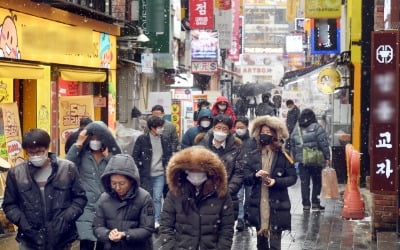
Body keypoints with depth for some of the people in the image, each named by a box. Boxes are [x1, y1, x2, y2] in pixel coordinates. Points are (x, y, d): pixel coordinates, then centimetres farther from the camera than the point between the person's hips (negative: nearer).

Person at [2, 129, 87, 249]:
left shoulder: (67, 168, -1)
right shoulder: (16, 173, 2)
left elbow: (80, 197, 3)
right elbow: (9, 204, 9)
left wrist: (66, 219, -11)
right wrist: (22, 222, -9)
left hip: (61, 240, -1)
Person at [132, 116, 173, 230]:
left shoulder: (164, 139, 6)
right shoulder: (142, 139, -6)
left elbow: (169, 155, 16)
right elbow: (135, 156, -4)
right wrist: (138, 171, -8)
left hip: (160, 174, 2)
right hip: (146, 174, -2)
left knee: (157, 198, -1)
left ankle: (156, 221, 5)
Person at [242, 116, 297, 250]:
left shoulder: (283, 156, 0)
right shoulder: (252, 155, 6)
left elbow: (293, 177, -1)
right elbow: (245, 178, 4)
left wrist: (276, 181, -16)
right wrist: (255, 175, -16)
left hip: (277, 205, -3)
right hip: (258, 205, 3)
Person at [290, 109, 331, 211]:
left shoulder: (295, 130, 9)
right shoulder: (316, 128, -5)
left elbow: (293, 147, 14)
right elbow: (324, 144, -10)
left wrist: (296, 158, 22)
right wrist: (327, 157, -6)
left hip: (301, 161, 3)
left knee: (304, 183, 8)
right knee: (317, 182, 8)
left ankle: (306, 204, 8)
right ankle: (315, 203, 8)